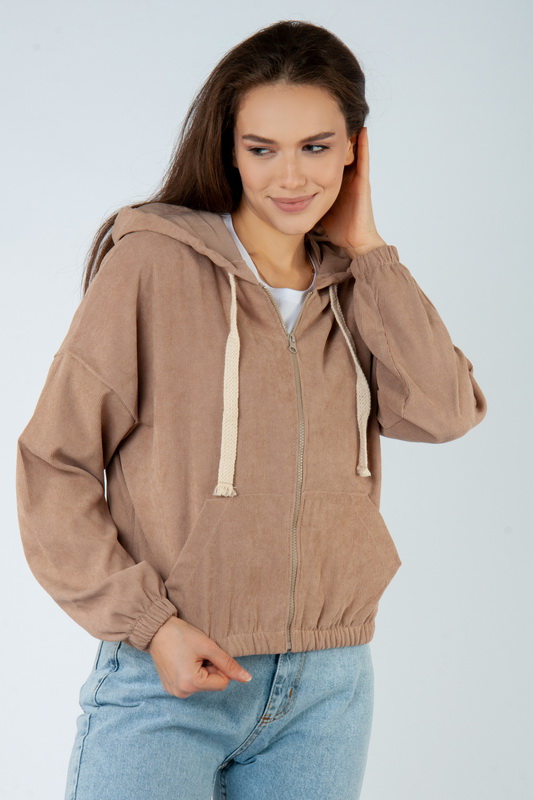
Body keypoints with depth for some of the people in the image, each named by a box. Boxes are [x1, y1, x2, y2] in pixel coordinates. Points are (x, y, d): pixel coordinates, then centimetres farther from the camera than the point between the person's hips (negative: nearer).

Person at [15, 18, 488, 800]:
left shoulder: (355, 286, 8)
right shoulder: (153, 261, -6)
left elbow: (447, 411, -7)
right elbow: (53, 464, -6)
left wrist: (366, 248, -4)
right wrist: (150, 622, -13)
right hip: (169, 683, -4)